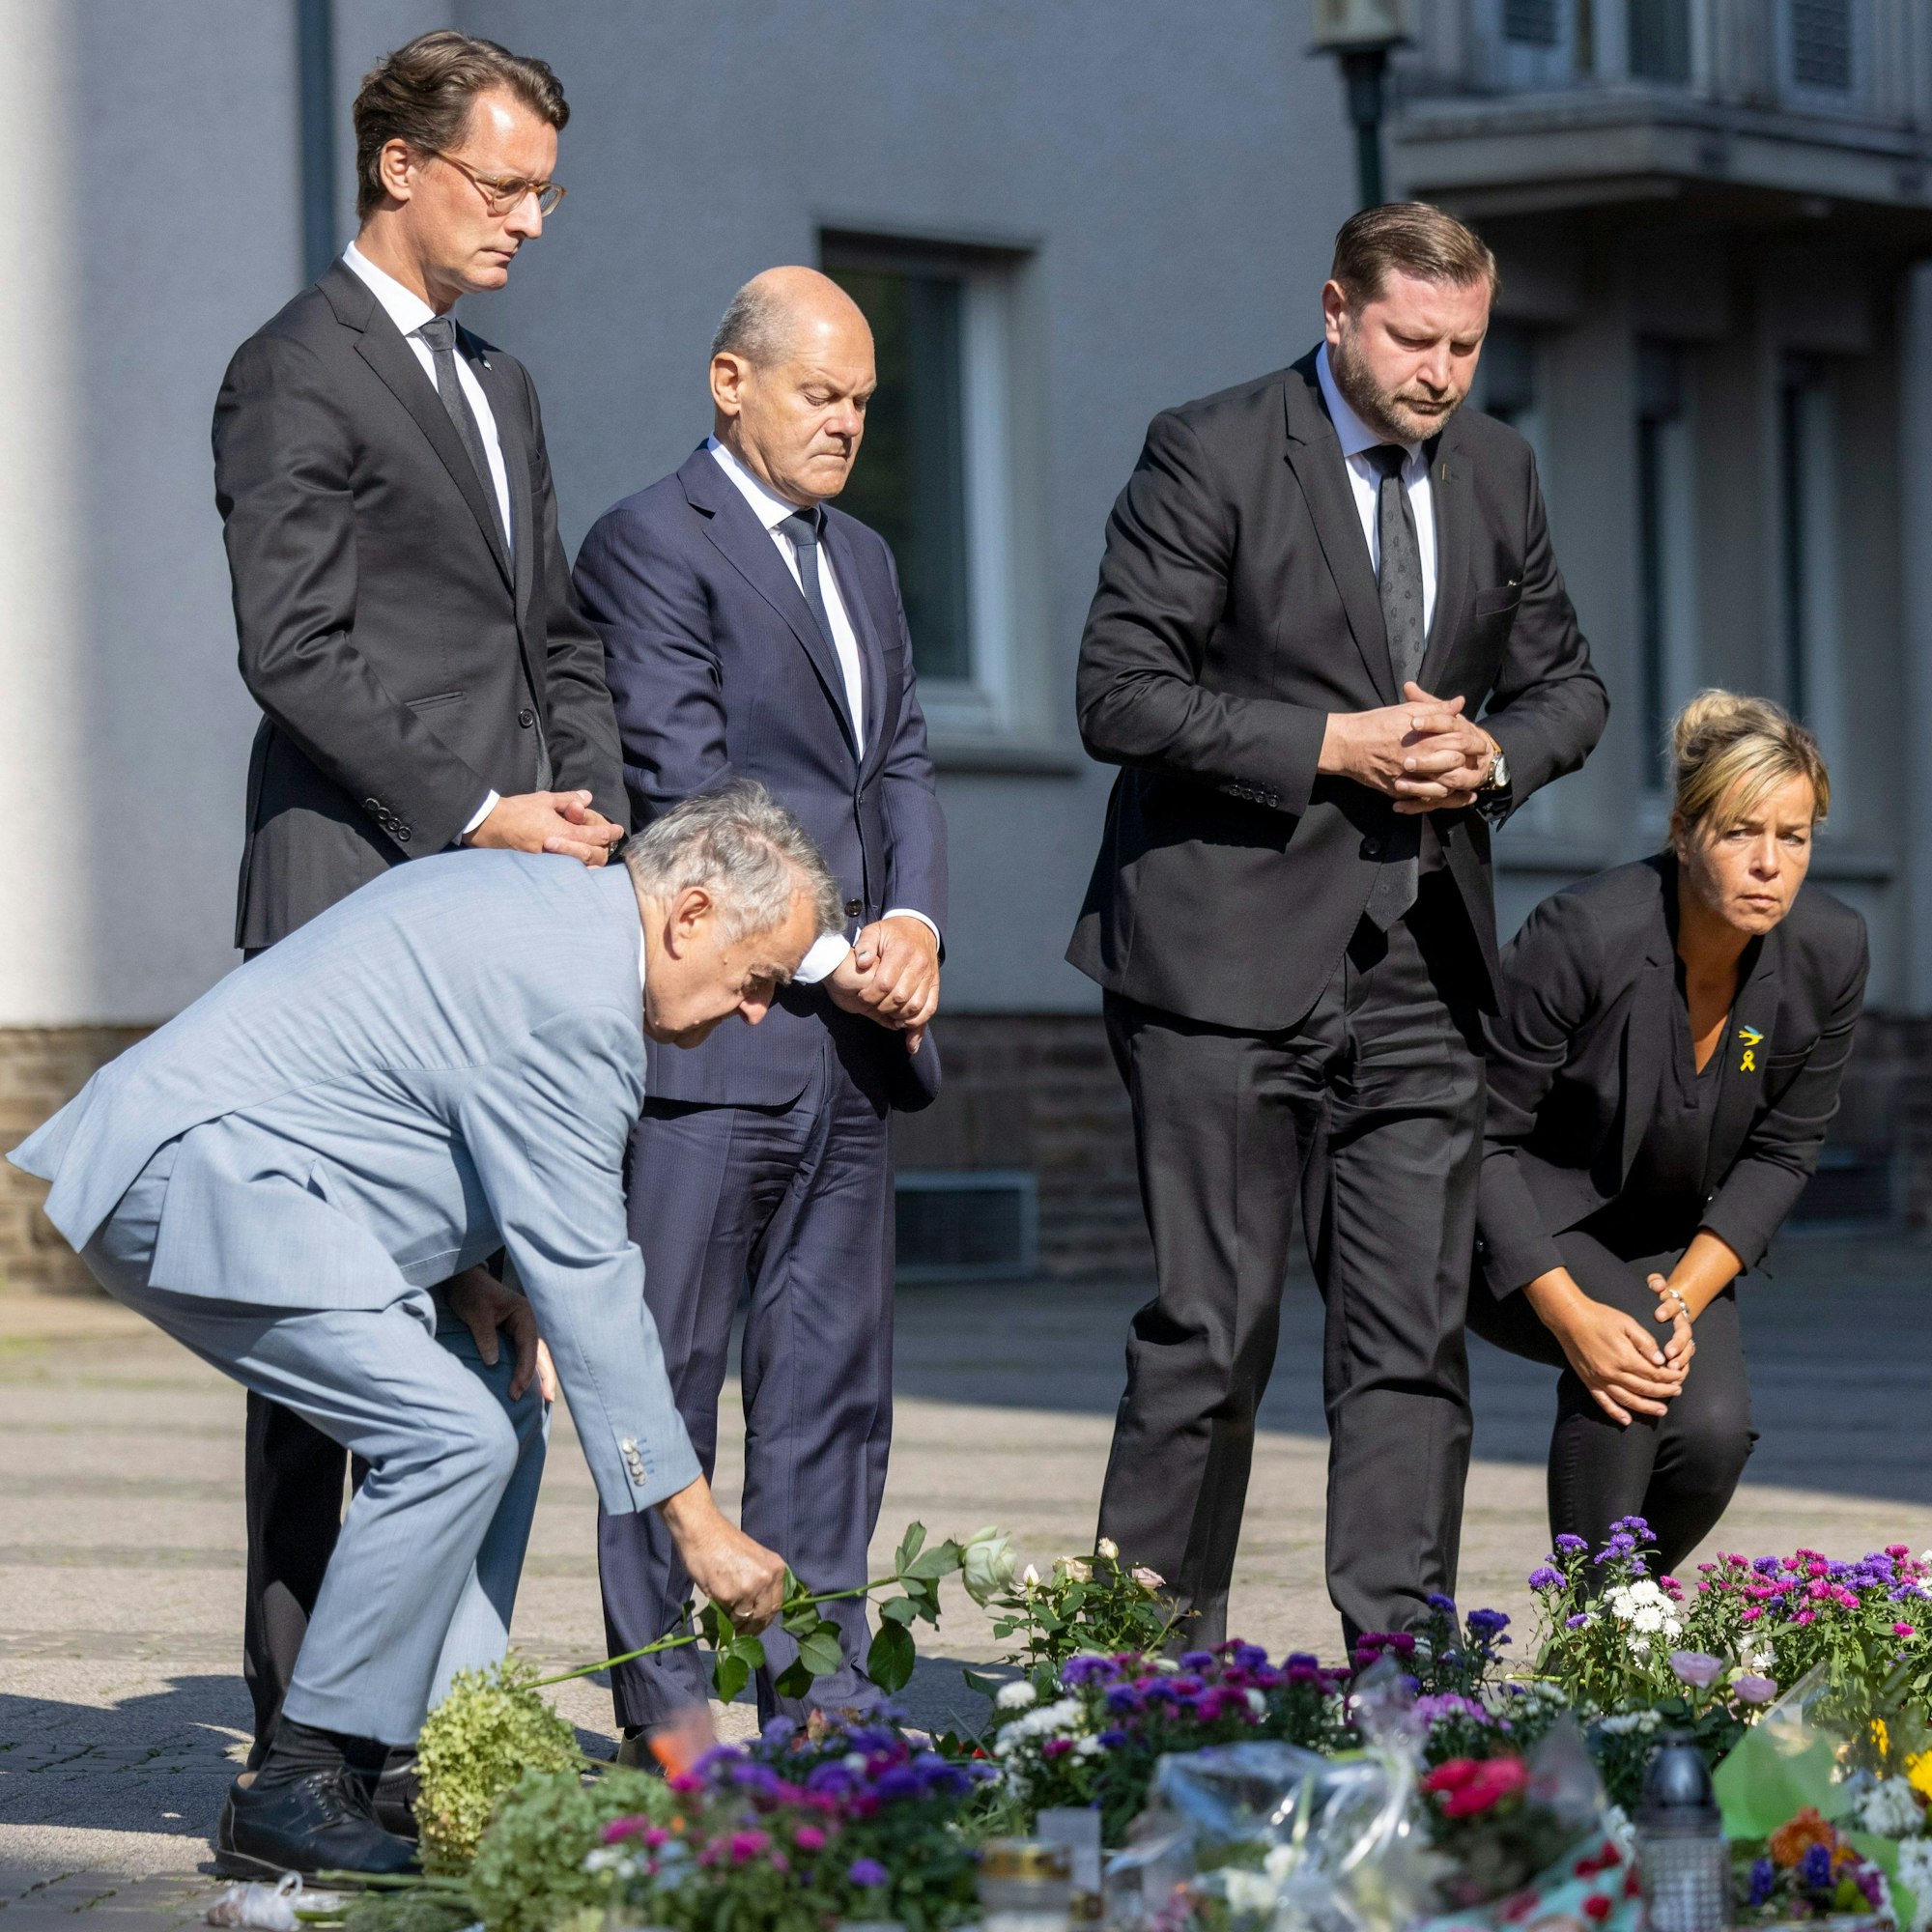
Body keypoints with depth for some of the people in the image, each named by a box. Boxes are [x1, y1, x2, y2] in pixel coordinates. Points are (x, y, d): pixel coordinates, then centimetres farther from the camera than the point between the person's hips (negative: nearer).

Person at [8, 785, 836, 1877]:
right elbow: (586, 1285, -17)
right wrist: (696, 1522, -13)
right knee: (456, 1440, -17)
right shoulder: (572, 1000, -18)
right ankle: (296, 1793, -11)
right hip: (196, 1187, -11)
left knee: (476, 1438, 8)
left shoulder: (526, 895, 14)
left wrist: (458, 1258, 12)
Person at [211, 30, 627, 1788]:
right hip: (362, 908, -8)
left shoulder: (498, 386, 22)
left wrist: (590, 801, 8)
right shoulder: (297, 375, -5)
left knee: (493, 1319, 7)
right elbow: (295, 650, -13)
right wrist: (472, 817, -16)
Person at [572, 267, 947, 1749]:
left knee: (836, 1375, 9)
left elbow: (903, 763, 16)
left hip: (855, 1030, 8)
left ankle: (819, 1694, 14)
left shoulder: (865, 559, 20)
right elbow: (685, 788, -13)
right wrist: (830, 953, -14)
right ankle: (663, 1706, 0)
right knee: (670, 1370, -3)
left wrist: (913, 920, -3)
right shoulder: (650, 545, -6)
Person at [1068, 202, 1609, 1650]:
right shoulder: (1210, 456, -7)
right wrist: (1333, 747, -16)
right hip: (1232, 956, -5)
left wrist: (1495, 756, -3)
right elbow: (1122, 695, -11)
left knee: (1417, 1334, 2)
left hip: (1416, 967, 5)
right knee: (1214, 1328, -3)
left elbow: (1564, 681, 20)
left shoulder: (1496, 470, 11)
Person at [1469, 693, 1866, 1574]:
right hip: (1520, 1229, -4)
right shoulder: (1583, 934, -30)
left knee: (1713, 1430, -21)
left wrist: (1688, 1294, -16)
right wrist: (1572, 1317, -29)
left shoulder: (1830, 952, -16)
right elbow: (1480, 1136, -21)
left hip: (1672, 1238, 4)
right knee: (1623, 1361, -33)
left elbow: (1782, 1151, -3)